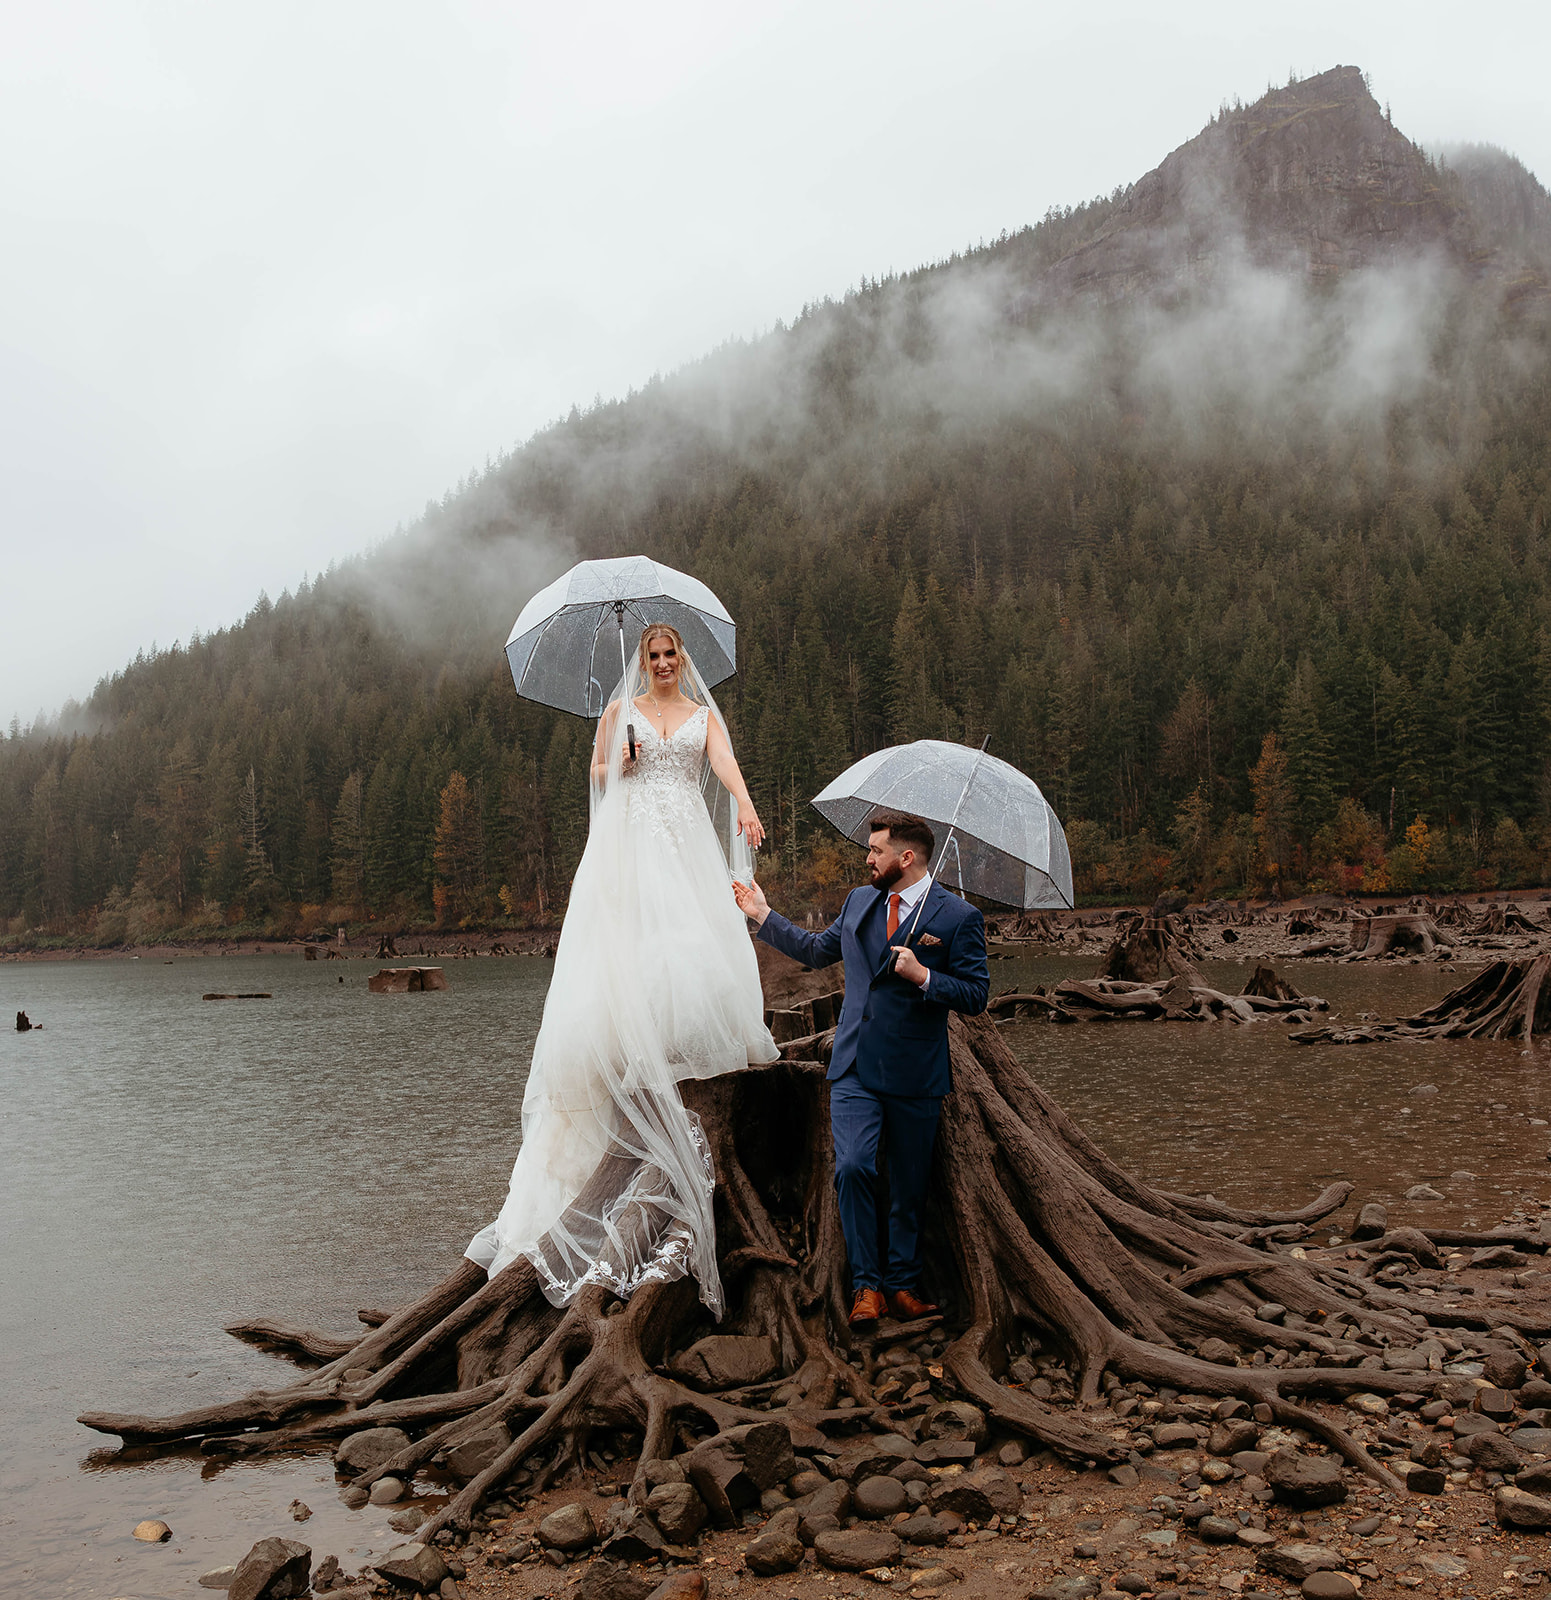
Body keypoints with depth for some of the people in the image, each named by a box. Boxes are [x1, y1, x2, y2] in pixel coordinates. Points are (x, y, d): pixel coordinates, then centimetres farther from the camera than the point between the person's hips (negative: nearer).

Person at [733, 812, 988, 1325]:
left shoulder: (958, 917, -5)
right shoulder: (859, 901, 11)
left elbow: (976, 995, -7)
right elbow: (817, 950, 25)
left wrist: (922, 976, -20)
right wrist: (764, 916, 23)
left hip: (915, 1075, -3)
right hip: (854, 1068, 3)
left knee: (909, 1186, 8)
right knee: (852, 1167, -13)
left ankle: (902, 1285, 25)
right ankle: (865, 1284, 0)